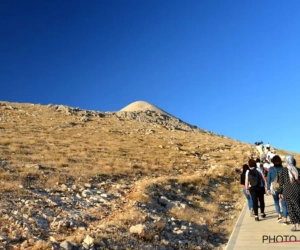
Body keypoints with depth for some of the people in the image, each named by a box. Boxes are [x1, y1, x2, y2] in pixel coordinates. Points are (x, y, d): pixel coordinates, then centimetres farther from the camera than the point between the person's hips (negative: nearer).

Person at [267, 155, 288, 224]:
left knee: (276, 202, 20)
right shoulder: (283, 169, -1)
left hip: (274, 187, 0)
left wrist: (268, 188, 2)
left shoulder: (271, 169, -4)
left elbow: (268, 179, -4)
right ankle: (285, 219, 1)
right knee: (283, 203, 4)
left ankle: (279, 215, 8)